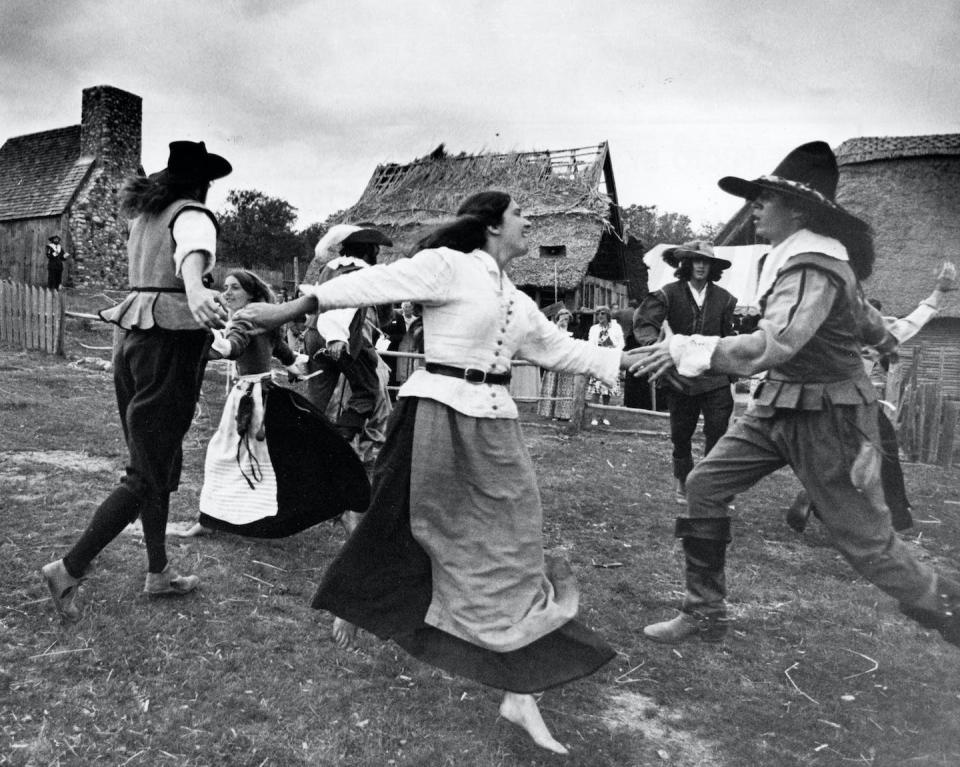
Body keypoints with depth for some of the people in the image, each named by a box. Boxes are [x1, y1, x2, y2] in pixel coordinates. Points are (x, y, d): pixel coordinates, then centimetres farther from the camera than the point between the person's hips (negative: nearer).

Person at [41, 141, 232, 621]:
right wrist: (194, 290, -54)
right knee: (148, 475, -1)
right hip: (171, 342, -9)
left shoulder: (144, 216, 18)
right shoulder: (192, 215, -7)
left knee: (157, 463, 15)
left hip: (132, 338, 9)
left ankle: (158, 572, 24)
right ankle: (70, 570, 1)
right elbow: (193, 253, -33)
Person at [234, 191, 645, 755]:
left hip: (495, 425, 7)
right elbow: (372, 284, -13)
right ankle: (353, 610, 39)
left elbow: (561, 349, 20)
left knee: (512, 548, 5)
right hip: (440, 416, -7)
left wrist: (631, 360, 17)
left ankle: (520, 694, 14)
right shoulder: (447, 265, -7)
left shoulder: (518, 303, 16)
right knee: (405, 528, 6)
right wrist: (292, 309, -17)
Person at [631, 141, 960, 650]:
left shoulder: (813, 267, -23)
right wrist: (884, 339, 39)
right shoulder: (792, 257, 5)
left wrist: (688, 349, -34)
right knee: (705, 486, 3)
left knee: (867, 543, 3)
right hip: (778, 404, 9)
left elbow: (773, 344, -37)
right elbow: (858, 310, 21)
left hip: (826, 416, -9)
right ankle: (704, 613, 14)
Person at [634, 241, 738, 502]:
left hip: (715, 378, 1)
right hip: (680, 376, -1)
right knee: (681, 434, 12)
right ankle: (683, 483, 30)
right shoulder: (669, 294, -4)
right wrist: (655, 345, -36)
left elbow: (728, 338, 12)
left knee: (718, 433, -6)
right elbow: (644, 321, -16)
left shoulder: (723, 298, 5)